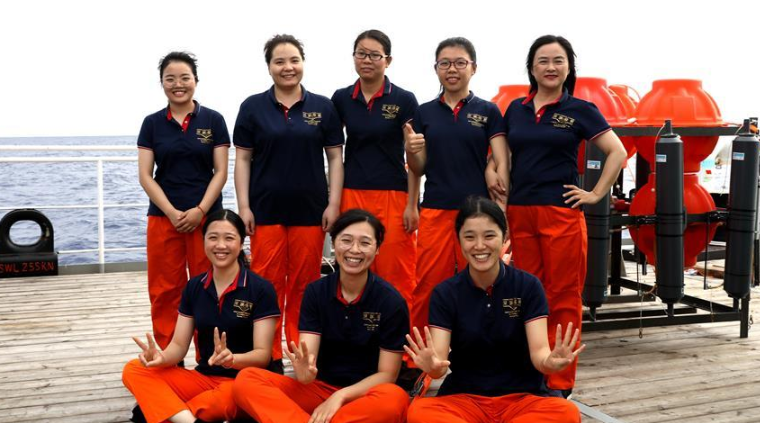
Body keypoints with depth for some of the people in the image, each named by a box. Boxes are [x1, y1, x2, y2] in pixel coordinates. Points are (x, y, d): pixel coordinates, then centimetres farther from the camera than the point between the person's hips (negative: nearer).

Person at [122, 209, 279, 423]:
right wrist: (162, 357, -20)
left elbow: (263, 354, -12)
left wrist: (232, 359, -33)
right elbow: (179, 344, 4)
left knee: (225, 398, -40)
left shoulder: (261, 289, -9)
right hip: (203, 378, 5)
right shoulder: (194, 287, 6)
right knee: (134, 370, -16)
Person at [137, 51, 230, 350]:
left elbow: (220, 172, 1)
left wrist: (200, 210, -11)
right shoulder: (152, 123, 6)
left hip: (206, 216, -1)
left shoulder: (213, 120, 3)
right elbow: (145, 176, 2)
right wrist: (172, 213, -9)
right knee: (165, 291, 4)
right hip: (163, 217, 1)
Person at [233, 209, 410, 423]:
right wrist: (305, 373, -33)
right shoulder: (316, 291, -1)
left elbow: (387, 375, -7)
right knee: (246, 380, -19)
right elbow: (308, 356, -9)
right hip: (320, 389, 3)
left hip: (365, 396, -2)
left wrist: (340, 396, -20)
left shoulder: (391, 301, -9)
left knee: (394, 400, -38)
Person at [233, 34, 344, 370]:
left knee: (305, 284, 6)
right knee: (268, 283, 2)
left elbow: (335, 157, 5)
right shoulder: (253, 107, 4)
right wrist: (243, 206, -3)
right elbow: (243, 158, 4)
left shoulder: (322, 107, 5)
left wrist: (334, 203, -3)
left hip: (310, 209, 0)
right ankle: (269, 358, 13)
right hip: (266, 209, 0)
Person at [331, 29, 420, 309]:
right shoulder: (341, 99, 7)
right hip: (352, 194, 3)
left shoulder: (404, 100, -1)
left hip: (393, 194, -3)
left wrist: (412, 205, -7)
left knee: (396, 277, -2)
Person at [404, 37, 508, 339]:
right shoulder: (424, 113, 10)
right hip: (435, 212, 1)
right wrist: (411, 151, -11)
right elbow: (419, 169, 11)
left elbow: (501, 164, 1)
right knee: (427, 289, -1)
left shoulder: (488, 111, 5)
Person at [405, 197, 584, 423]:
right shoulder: (445, 293, -3)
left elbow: (538, 352, -13)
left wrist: (550, 362, -37)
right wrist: (433, 366, -38)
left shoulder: (528, 286, -3)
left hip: (521, 398, 1)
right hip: (463, 398, 0)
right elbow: (440, 363, -12)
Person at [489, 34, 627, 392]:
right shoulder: (515, 109, 11)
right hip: (519, 213, 4)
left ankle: (560, 382, 10)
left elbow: (617, 153, -2)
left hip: (562, 214, -4)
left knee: (563, 298, 1)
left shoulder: (580, 110, 0)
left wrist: (596, 194, -6)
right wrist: (491, 173, 5)